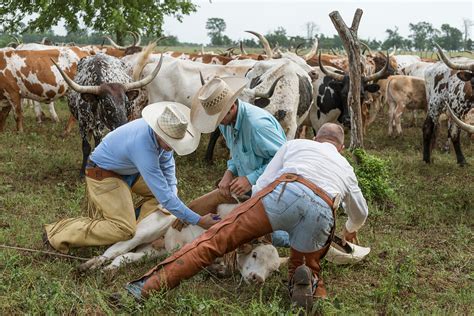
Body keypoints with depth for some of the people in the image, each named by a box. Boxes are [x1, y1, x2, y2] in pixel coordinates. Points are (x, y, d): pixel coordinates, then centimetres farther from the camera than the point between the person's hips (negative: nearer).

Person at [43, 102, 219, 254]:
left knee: (169, 189, 2)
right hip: (104, 174, -9)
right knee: (123, 229, -18)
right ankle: (58, 234, -10)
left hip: (129, 171, 9)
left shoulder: (162, 135, -16)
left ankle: (134, 230, 0)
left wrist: (172, 192, -7)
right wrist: (198, 221, -33)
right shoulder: (143, 146, -40)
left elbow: (167, 163, 5)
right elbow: (164, 197, -38)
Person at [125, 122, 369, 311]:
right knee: (305, 265, 27)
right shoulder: (346, 168, 41)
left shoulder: (296, 144, 33)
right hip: (323, 212, 3)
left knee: (217, 238, -2)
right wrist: (351, 230, 81)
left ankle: (148, 286, -11)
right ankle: (311, 284, -9)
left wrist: (256, 225, 37)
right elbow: (360, 212, 59)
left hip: (287, 190, -2)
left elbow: (261, 185, 23)